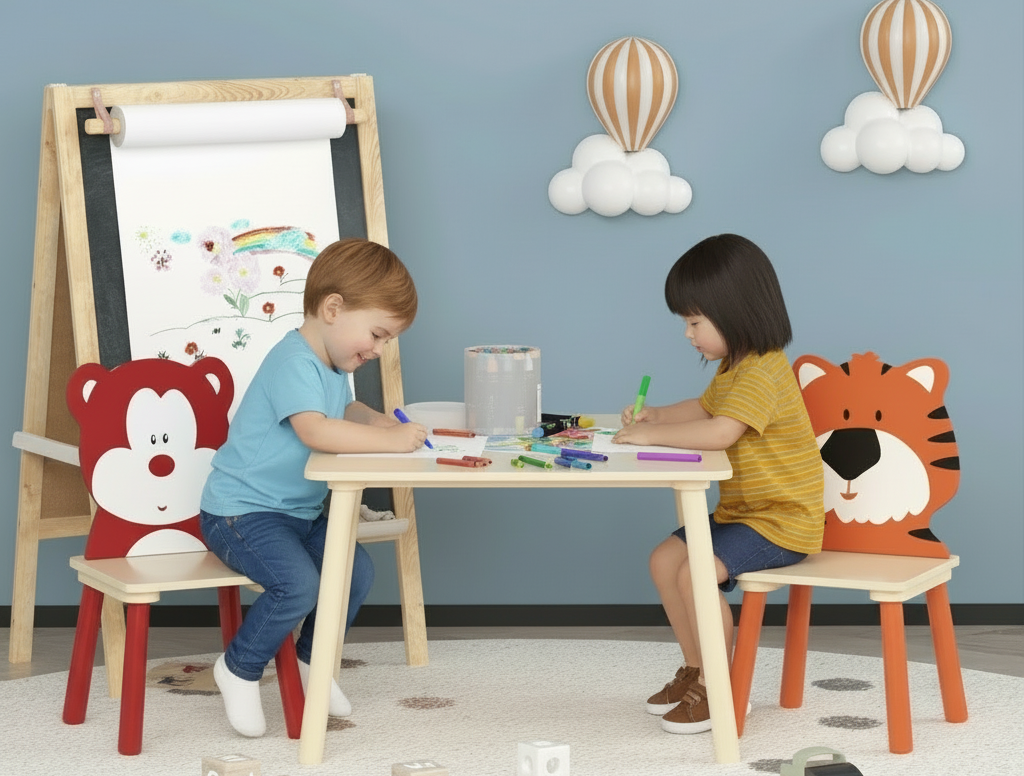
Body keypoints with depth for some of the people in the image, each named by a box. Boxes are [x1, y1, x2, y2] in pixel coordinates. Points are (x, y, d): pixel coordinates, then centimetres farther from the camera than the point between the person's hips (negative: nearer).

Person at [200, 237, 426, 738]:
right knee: (298, 584, -27)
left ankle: (311, 660, 24)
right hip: (242, 511, -10)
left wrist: (382, 422, 9)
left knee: (357, 569, 2)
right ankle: (239, 669, -4)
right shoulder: (295, 363, -23)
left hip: (299, 512, 10)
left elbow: (344, 410, 30)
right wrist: (390, 441, -35)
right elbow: (315, 430, -39)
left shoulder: (332, 366, 9)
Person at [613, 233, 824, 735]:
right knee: (664, 560, 7)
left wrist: (651, 435, -27)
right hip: (741, 511, 11)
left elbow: (719, 432, -36)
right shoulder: (735, 367, 11)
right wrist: (657, 416, 8)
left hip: (782, 521, -11)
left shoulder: (761, 373, -23)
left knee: (696, 571, -25)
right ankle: (696, 669, 17)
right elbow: (705, 408, 27)